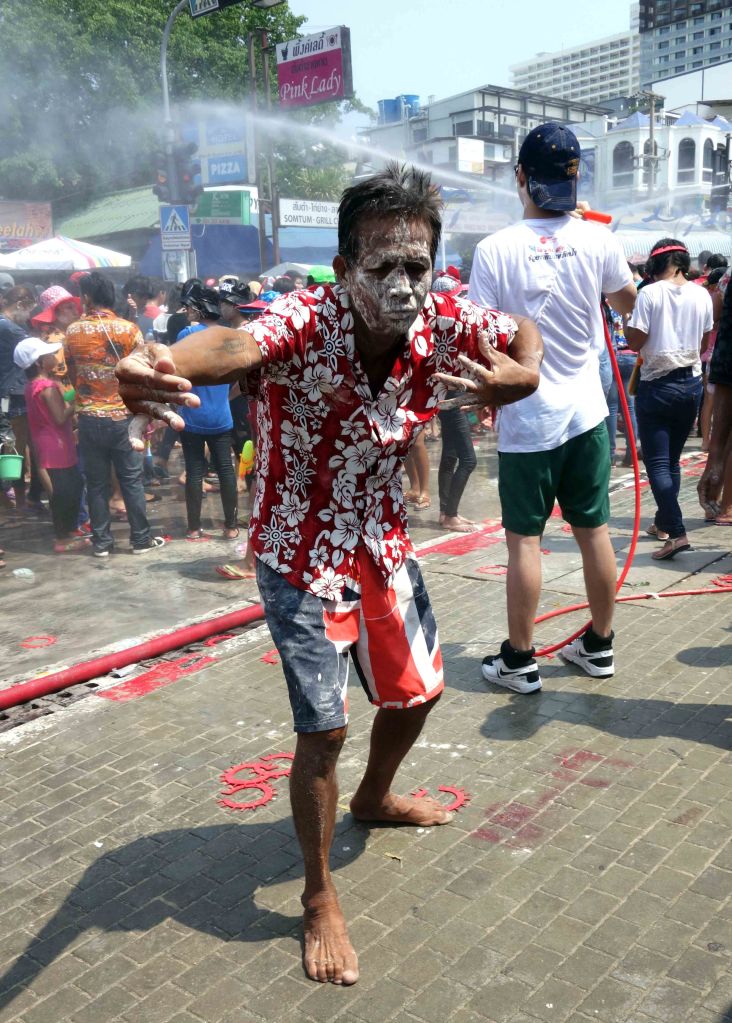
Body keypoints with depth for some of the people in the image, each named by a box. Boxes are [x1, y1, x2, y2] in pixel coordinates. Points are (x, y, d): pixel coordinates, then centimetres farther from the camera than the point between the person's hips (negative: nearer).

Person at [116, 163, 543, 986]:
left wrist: (511, 375, -21)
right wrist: (158, 368, -74)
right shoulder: (305, 323, -28)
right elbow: (236, 344, -50)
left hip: (384, 546, 6)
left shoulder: (443, 324, -13)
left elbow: (527, 336, 5)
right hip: (301, 557, -6)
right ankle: (319, 897, 21)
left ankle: (375, 797, 53)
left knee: (417, 691, 21)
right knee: (324, 731, -5)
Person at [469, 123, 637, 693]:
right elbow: (627, 301, 15)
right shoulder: (598, 240, -4)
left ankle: (520, 662, 14)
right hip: (587, 411, 3)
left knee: (524, 539, 5)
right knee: (594, 530, 13)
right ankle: (599, 646, 27)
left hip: (527, 418, -3)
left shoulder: (496, 249, -13)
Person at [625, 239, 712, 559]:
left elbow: (635, 341, -14)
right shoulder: (702, 295, 1)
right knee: (673, 459, 17)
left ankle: (676, 532, -15)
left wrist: (626, 323, 4)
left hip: (658, 385, -5)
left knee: (658, 463, -4)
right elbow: (704, 342, 9)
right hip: (691, 383, 5)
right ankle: (663, 522, 28)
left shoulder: (650, 293, -12)